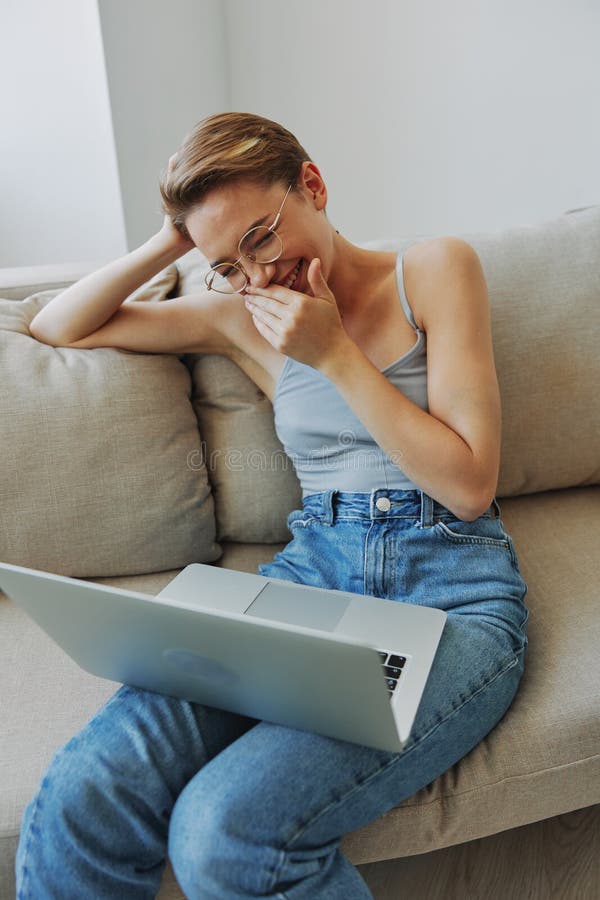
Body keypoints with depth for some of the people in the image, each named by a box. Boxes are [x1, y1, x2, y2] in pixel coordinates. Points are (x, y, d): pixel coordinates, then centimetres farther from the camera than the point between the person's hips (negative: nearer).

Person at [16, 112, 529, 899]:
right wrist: (171, 242, 7)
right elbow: (57, 328, 19)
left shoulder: (434, 269, 3)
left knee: (229, 830, -25)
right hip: (313, 569, 3)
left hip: (451, 590, -2)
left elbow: (469, 485, -4)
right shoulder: (245, 317, 13)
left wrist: (336, 355, -8)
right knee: (82, 794, -24)